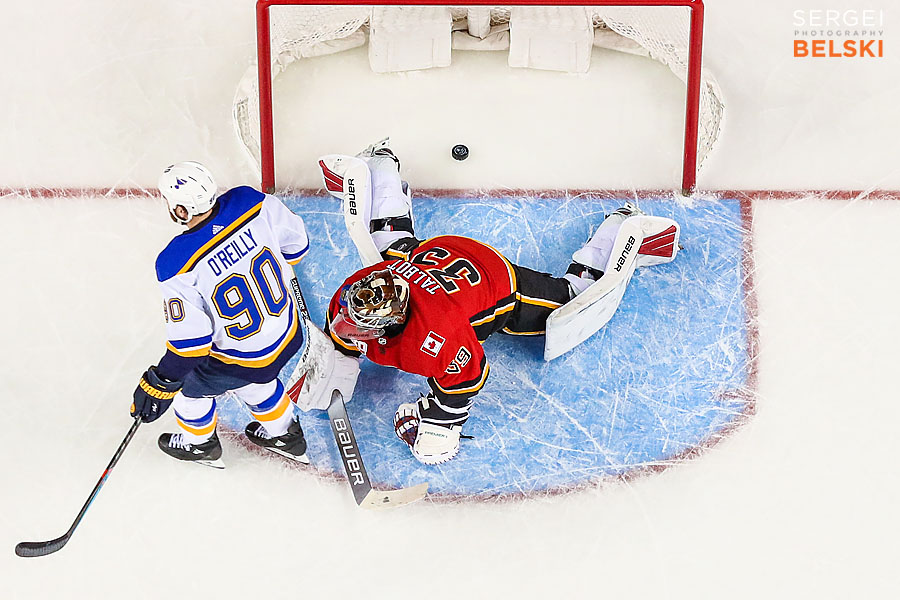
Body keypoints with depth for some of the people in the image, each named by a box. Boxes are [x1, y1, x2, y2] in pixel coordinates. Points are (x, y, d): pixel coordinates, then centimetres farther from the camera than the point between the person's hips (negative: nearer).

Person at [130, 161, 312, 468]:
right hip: (289, 333, 5)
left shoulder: (178, 265, -32)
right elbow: (296, 244, -3)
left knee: (190, 382, 27)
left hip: (242, 357, -5)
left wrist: (160, 384, -9)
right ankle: (283, 434, 59)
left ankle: (199, 444, 56)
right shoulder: (253, 202, -21)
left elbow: (189, 342, -25)